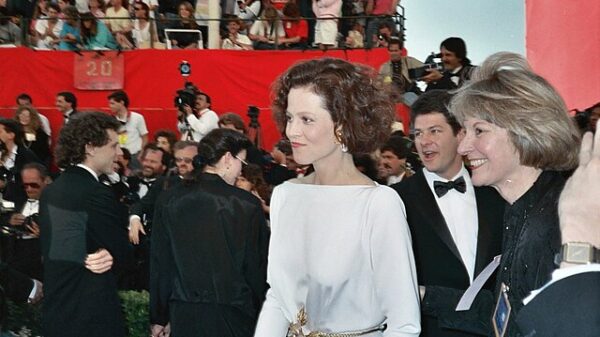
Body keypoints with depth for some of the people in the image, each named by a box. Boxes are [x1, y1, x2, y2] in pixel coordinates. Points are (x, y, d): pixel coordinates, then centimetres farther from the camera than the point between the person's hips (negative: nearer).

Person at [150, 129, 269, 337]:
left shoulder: (168, 202, -2)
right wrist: (261, 317, 8)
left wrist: (159, 318, 11)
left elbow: (160, 265, 2)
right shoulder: (248, 205, -10)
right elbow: (258, 267, -5)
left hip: (184, 314, 3)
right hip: (233, 314, -3)